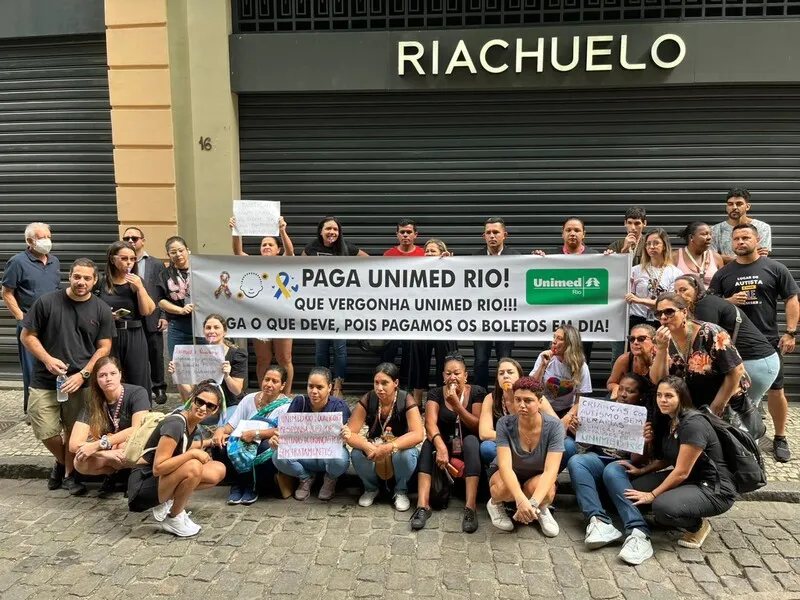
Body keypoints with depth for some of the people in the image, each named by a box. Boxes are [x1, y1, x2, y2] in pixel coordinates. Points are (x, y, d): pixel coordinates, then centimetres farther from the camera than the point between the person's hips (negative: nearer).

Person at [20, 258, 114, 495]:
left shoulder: (101, 310, 0)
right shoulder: (47, 302, -3)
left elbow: (104, 348, 1)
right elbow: (27, 336, 2)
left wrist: (83, 374, -10)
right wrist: (48, 360, -12)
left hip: (81, 382, 0)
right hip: (45, 380, 0)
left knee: (74, 431, 6)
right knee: (46, 432, 1)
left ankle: (70, 473, 29)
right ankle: (62, 461, 32)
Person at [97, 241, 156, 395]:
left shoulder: (137, 281, 5)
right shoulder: (101, 282, 1)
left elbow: (147, 311, -3)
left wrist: (140, 287, -12)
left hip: (134, 337, 1)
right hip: (108, 337, -1)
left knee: (138, 381, 3)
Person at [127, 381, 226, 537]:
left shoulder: (191, 421, 1)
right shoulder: (175, 424, -25)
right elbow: (158, 468, -29)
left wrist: (209, 442, 22)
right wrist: (193, 453, -28)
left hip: (164, 478, 8)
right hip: (143, 486, -8)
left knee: (218, 471, -3)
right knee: (193, 467, -33)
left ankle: (167, 502, 8)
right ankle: (173, 520, -8)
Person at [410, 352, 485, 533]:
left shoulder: (477, 392, -7)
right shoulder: (435, 394, -6)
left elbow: (478, 427, -13)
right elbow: (430, 424, -21)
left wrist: (457, 405, -26)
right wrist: (441, 447, -41)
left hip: (468, 447, -1)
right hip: (444, 445, 1)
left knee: (471, 440, -34)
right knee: (429, 444, -30)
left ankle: (470, 508, -41)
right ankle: (422, 505, -37)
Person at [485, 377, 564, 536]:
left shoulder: (554, 426, -24)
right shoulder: (505, 424, -24)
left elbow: (550, 470, -31)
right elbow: (505, 465, -32)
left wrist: (533, 503, -47)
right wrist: (521, 500, -50)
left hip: (537, 476, 1)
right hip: (506, 474, 0)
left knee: (547, 493, -34)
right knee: (505, 488, -36)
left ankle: (542, 509, 3)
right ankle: (494, 504, 1)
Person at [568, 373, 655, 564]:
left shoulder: (644, 420, 3)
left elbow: (638, 461, -7)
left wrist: (645, 443, -28)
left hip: (623, 467, -3)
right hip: (597, 461, 3)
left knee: (612, 470, -37)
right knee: (575, 461, -29)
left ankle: (637, 532, -46)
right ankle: (600, 521, -42)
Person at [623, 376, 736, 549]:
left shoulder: (693, 424, -24)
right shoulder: (667, 420, 4)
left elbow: (682, 472, -23)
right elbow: (666, 459, 13)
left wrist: (652, 495, -18)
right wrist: (641, 471, 1)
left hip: (714, 488, -9)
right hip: (687, 480, 9)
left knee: (662, 507, -33)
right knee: (634, 488, -8)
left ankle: (698, 525, -1)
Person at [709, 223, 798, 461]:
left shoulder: (775, 268, 1)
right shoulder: (723, 273, 5)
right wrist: (729, 301, -12)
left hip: (768, 341, -1)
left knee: (775, 390, 5)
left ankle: (780, 438, 20)